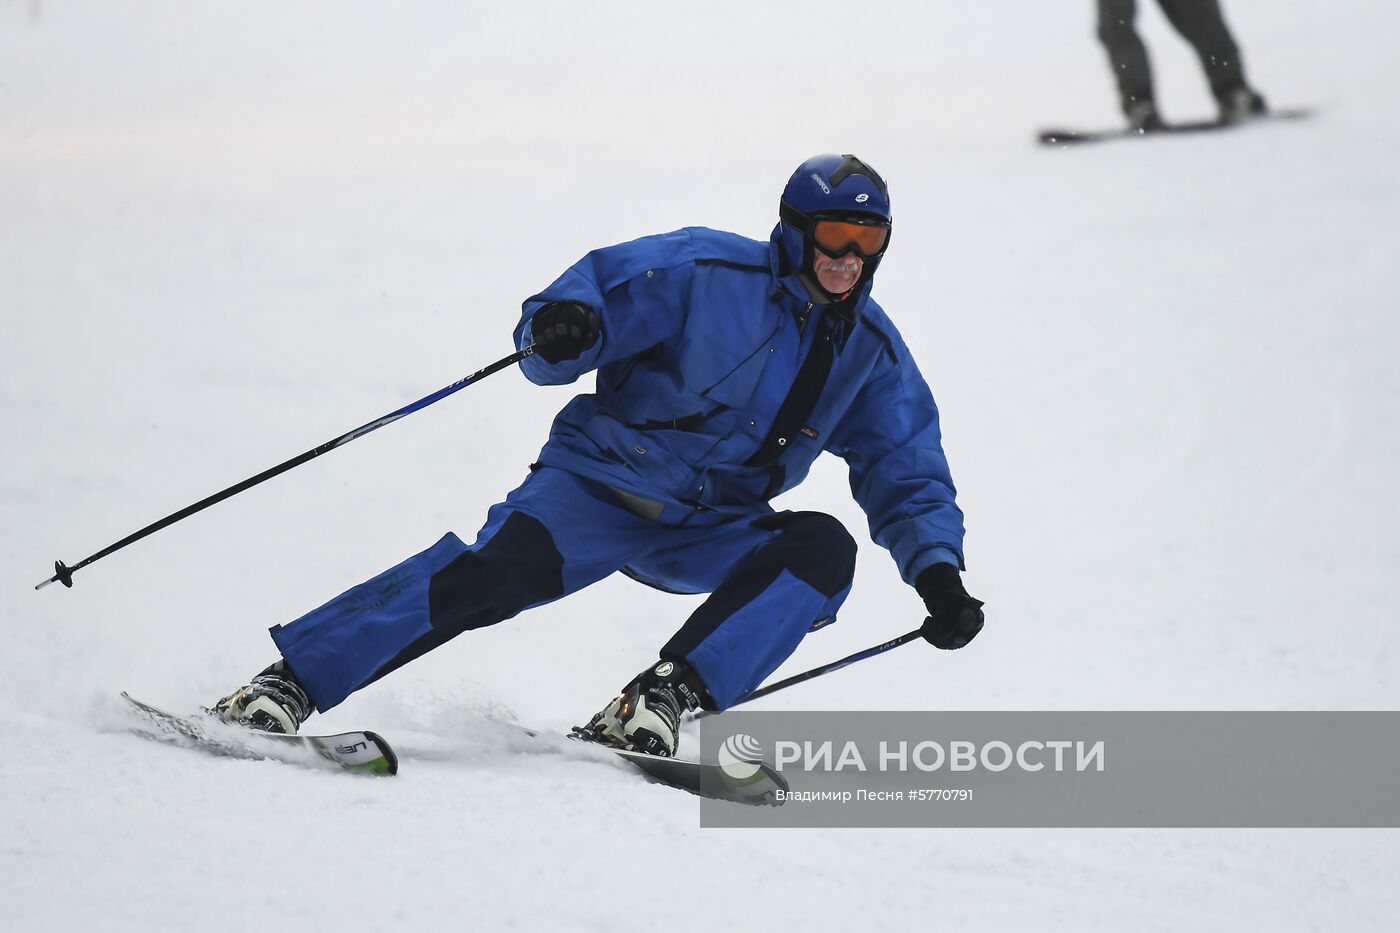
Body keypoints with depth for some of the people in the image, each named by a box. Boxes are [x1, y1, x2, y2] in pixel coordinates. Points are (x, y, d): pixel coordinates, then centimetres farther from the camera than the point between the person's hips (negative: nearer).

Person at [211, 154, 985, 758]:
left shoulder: (872, 354, 4)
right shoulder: (709, 272, -9)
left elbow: (909, 480, 10)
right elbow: (598, 290, -11)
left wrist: (937, 573, -6)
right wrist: (559, 329, -36)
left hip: (708, 534, 4)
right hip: (601, 484, -4)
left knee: (824, 549, -24)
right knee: (506, 566, -32)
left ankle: (662, 699, -29)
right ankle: (289, 683, -34)